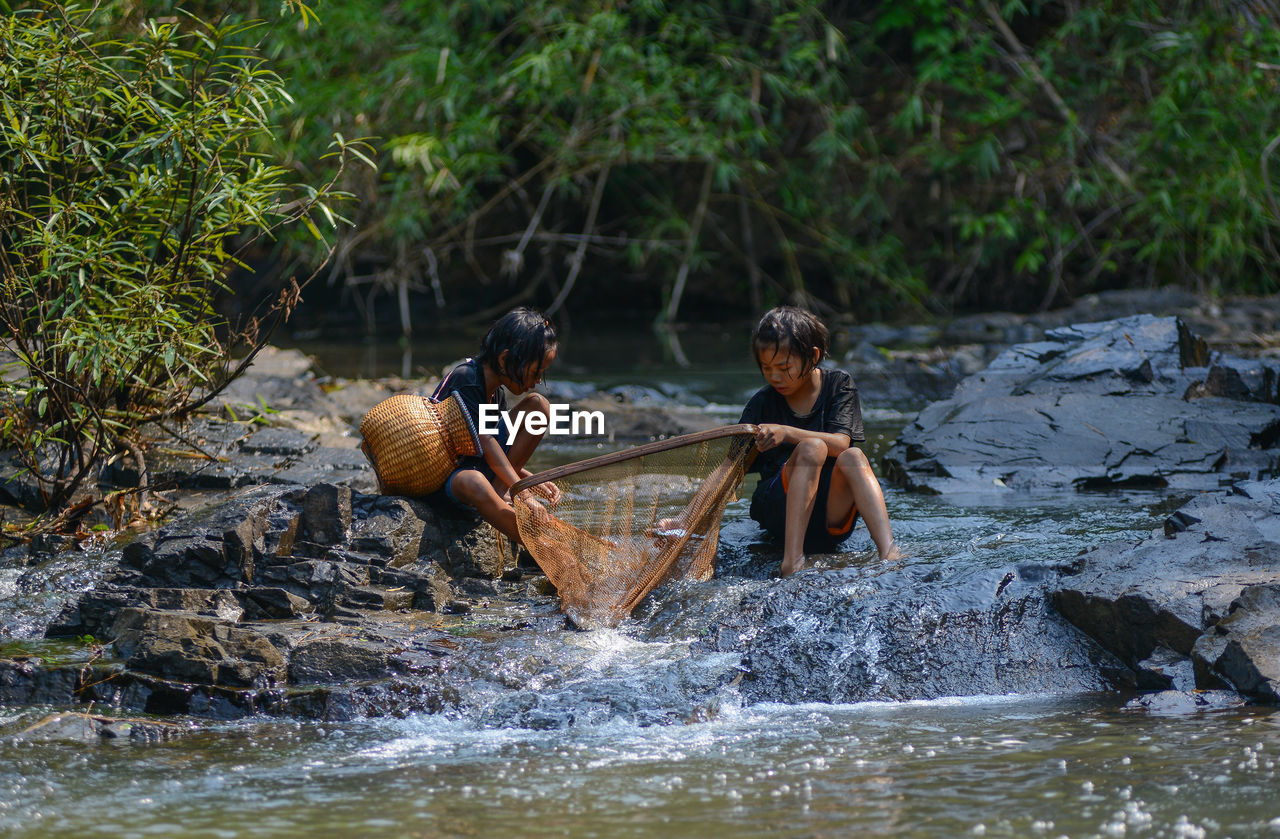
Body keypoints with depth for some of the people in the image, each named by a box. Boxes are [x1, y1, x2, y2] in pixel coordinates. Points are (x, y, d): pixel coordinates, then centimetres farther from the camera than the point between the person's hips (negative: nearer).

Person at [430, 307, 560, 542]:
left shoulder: (495, 392, 9)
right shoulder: (466, 378, -19)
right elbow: (485, 442, -25)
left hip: (485, 466, 9)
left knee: (538, 405, -2)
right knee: (473, 483, -46)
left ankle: (499, 491, -12)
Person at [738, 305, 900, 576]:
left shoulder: (839, 385, 5)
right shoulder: (762, 403, 5)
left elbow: (841, 443, -11)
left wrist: (788, 433, -27)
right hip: (778, 510, -1)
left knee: (853, 457, -29)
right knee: (813, 448, -29)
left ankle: (889, 552, -50)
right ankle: (792, 559, -47)